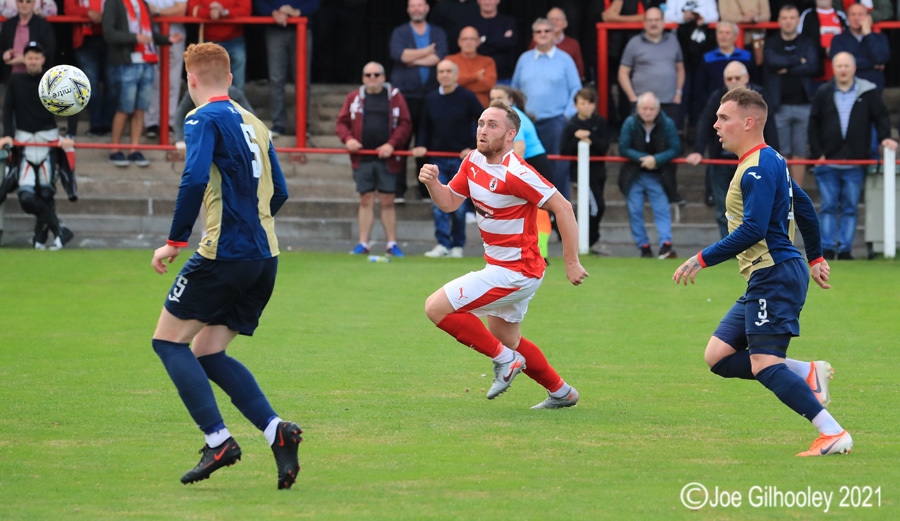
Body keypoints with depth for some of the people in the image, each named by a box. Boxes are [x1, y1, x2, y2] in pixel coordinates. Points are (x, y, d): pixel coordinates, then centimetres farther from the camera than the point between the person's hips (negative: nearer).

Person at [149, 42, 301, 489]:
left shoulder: (204, 119, -5)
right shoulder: (255, 124, 18)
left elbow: (195, 179, -20)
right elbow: (278, 192, 20)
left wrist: (175, 241, -14)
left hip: (224, 252, -8)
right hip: (264, 256, 8)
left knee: (168, 340, 4)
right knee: (207, 353, 14)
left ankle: (218, 441, -9)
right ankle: (276, 431, -5)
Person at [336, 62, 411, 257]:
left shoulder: (395, 97, 5)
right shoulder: (353, 98, 10)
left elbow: (405, 124, 0)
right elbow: (342, 122, 10)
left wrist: (392, 144, -13)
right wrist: (348, 138, -10)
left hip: (387, 159, -1)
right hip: (362, 158, 1)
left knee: (387, 202, 1)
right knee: (366, 201, 3)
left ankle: (392, 244, 7)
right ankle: (363, 244, 7)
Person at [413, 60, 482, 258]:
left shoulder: (467, 97, -3)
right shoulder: (431, 99, 9)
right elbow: (425, 127, 18)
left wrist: (475, 148, -9)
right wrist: (421, 146, 1)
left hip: (461, 160, -3)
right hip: (438, 159, 3)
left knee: (459, 205, 1)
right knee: (438, 204, -8)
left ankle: (457, 245, 10)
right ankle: (442, 244, -7)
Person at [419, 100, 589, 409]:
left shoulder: (515, 174, -24)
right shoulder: (473, 161, 2)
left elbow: (563, 208, -22)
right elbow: (449, 202, 12)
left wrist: (572, 262, -20)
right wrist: (432, 182, -10)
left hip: (516, 272, -9)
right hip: (499, 266, 9)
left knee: (436, 307, -14)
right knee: (507, 340, 23)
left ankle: (504, 359, -3)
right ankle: (561, 392, 39)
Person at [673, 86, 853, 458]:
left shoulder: (758, 168, -14)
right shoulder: (770, 161, 18)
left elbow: (753, 229, -23)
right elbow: (804, 207, 28)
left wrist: (702, 260, -18)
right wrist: (815, 258, 37)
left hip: (775, 275, -10)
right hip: (764, 278, 10)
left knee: (764, 364, -16)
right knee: (718, 355, 5)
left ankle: (834, 434, -18)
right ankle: (808, 374, 3)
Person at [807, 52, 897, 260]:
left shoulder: (868, 92, 2)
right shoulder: (823, 93, 5)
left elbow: (881, 116, 5)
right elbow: (813, 124, 8)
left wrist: (885, 137, -13)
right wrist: (817, 153, 1)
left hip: (855, 162, -1)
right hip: (828, 161, 1)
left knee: (851, 209, 2)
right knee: (828, 206, 1)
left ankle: (845, 249, 6)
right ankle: (826, 248, 4)